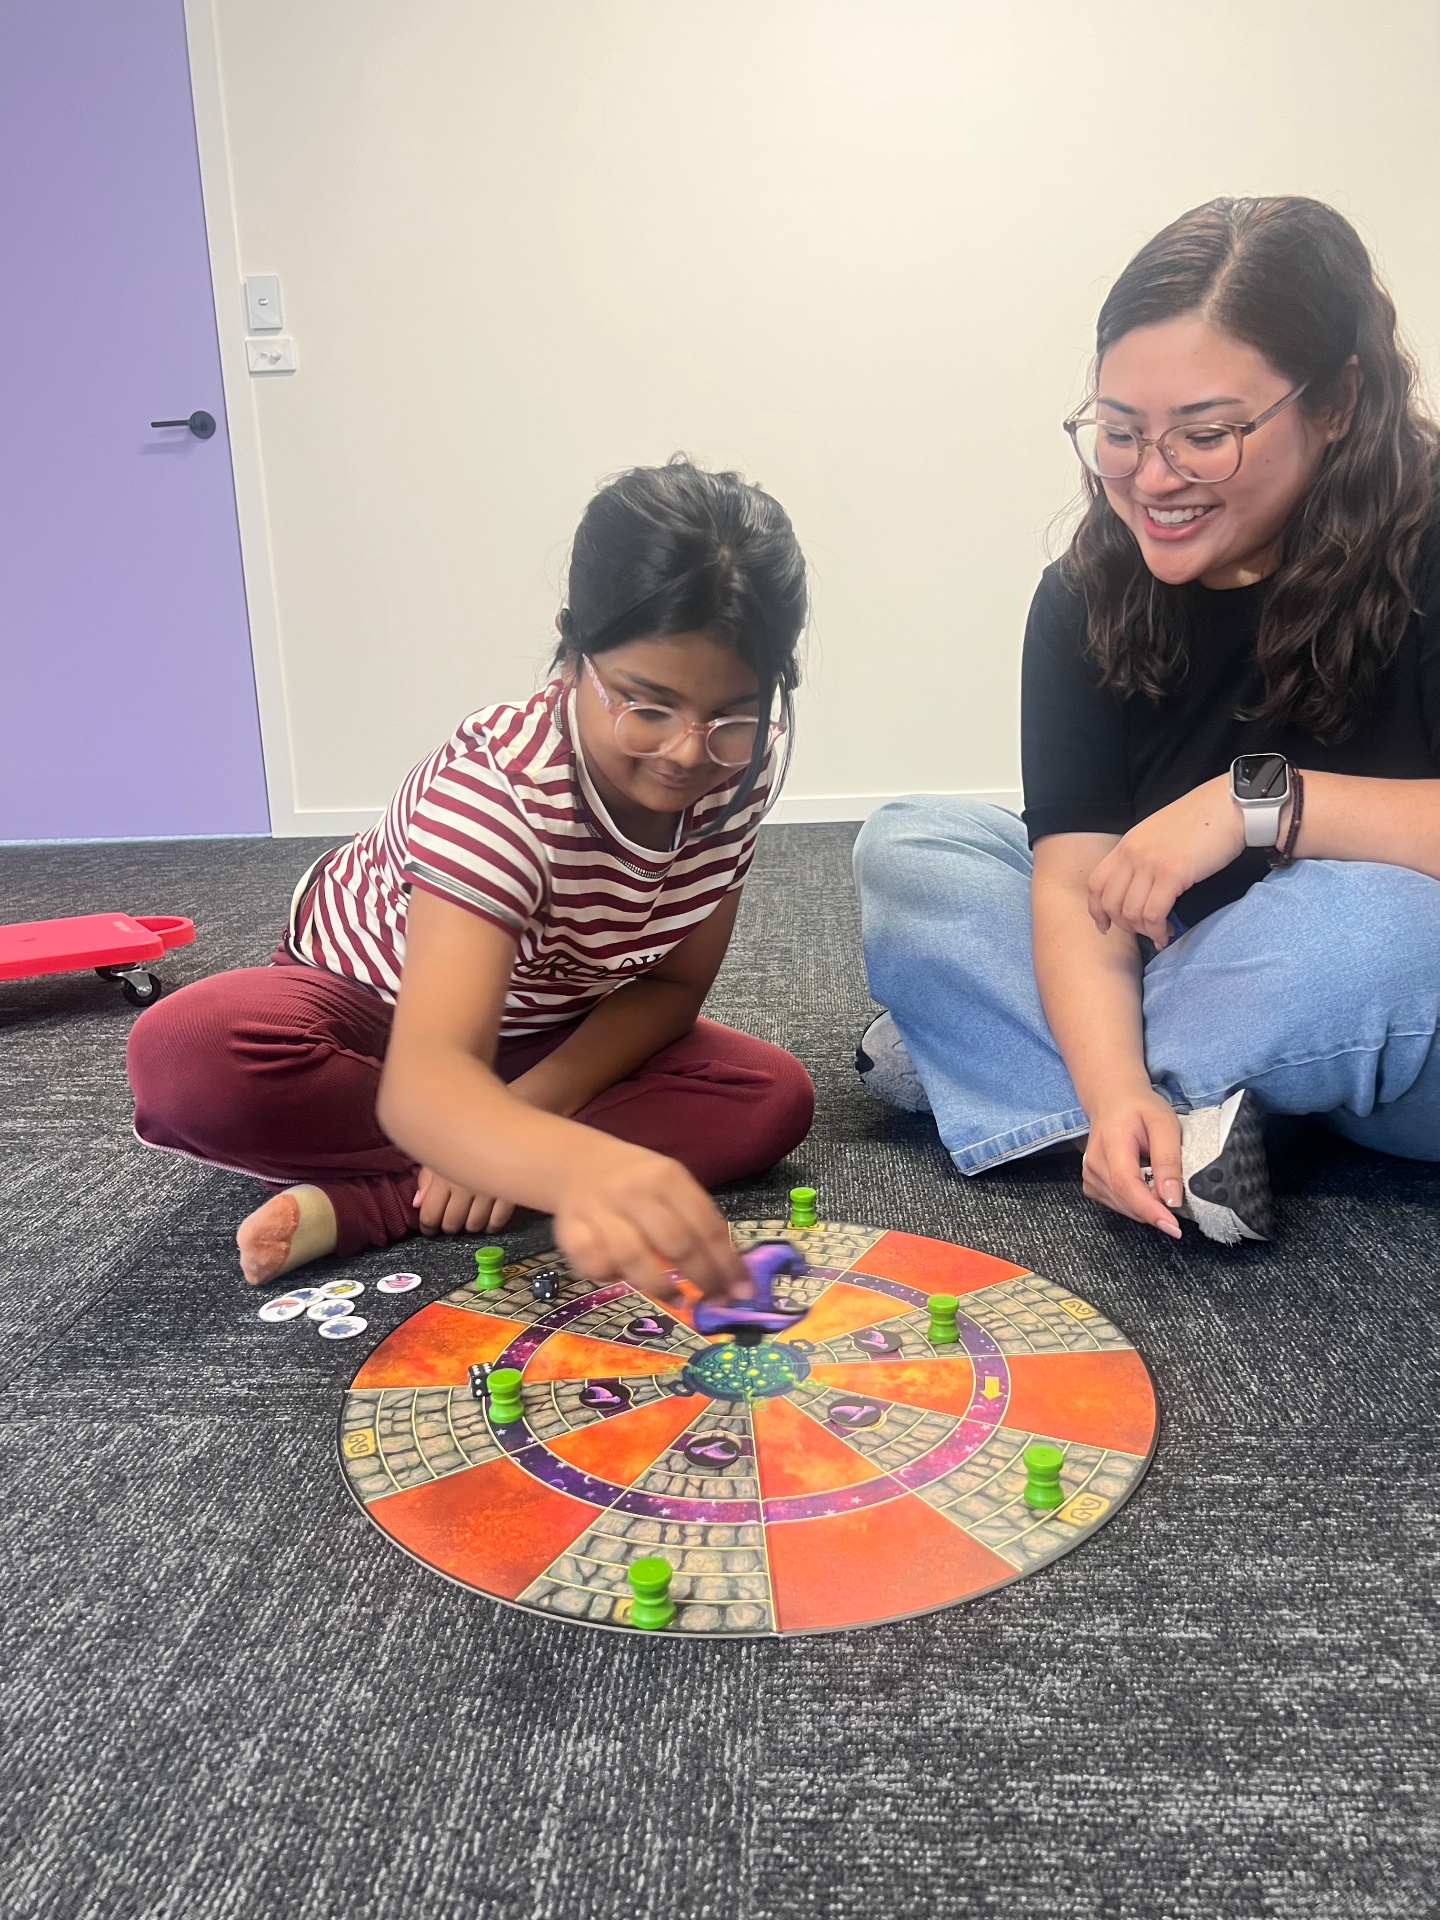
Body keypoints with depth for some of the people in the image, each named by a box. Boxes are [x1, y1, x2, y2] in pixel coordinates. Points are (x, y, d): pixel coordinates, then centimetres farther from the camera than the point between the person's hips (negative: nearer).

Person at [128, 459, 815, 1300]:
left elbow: (673, 985, -11)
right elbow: (422, 1079, -50)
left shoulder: (744, 766, -21)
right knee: (186, 1056, -35)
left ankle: (364, 1204, -25)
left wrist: (528, 1106, -28)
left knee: (775, 1097, -21)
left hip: (546, 1029, 5)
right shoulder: (497, 781, -37)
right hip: (371, 999, -5)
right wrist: (586, 1165, -72)